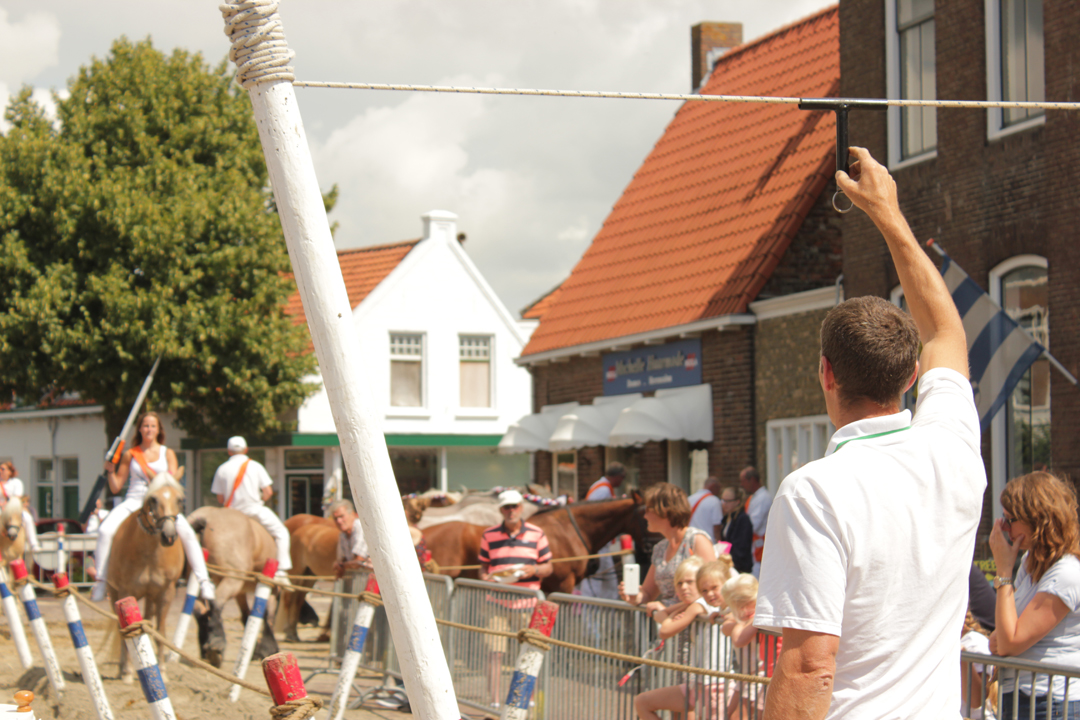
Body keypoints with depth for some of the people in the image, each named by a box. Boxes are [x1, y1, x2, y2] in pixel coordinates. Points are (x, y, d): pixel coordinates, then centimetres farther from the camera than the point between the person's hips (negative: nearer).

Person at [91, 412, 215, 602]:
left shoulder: (167, 454, 10)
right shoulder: (130, 455, 11)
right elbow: (115, 488, 11)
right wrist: (110, 471, -7)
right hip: (134, 502, 1)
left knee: (187, 532, -26)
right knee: (105, 530, -26)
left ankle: (204, 581, -20)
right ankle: (100, 581, -14)